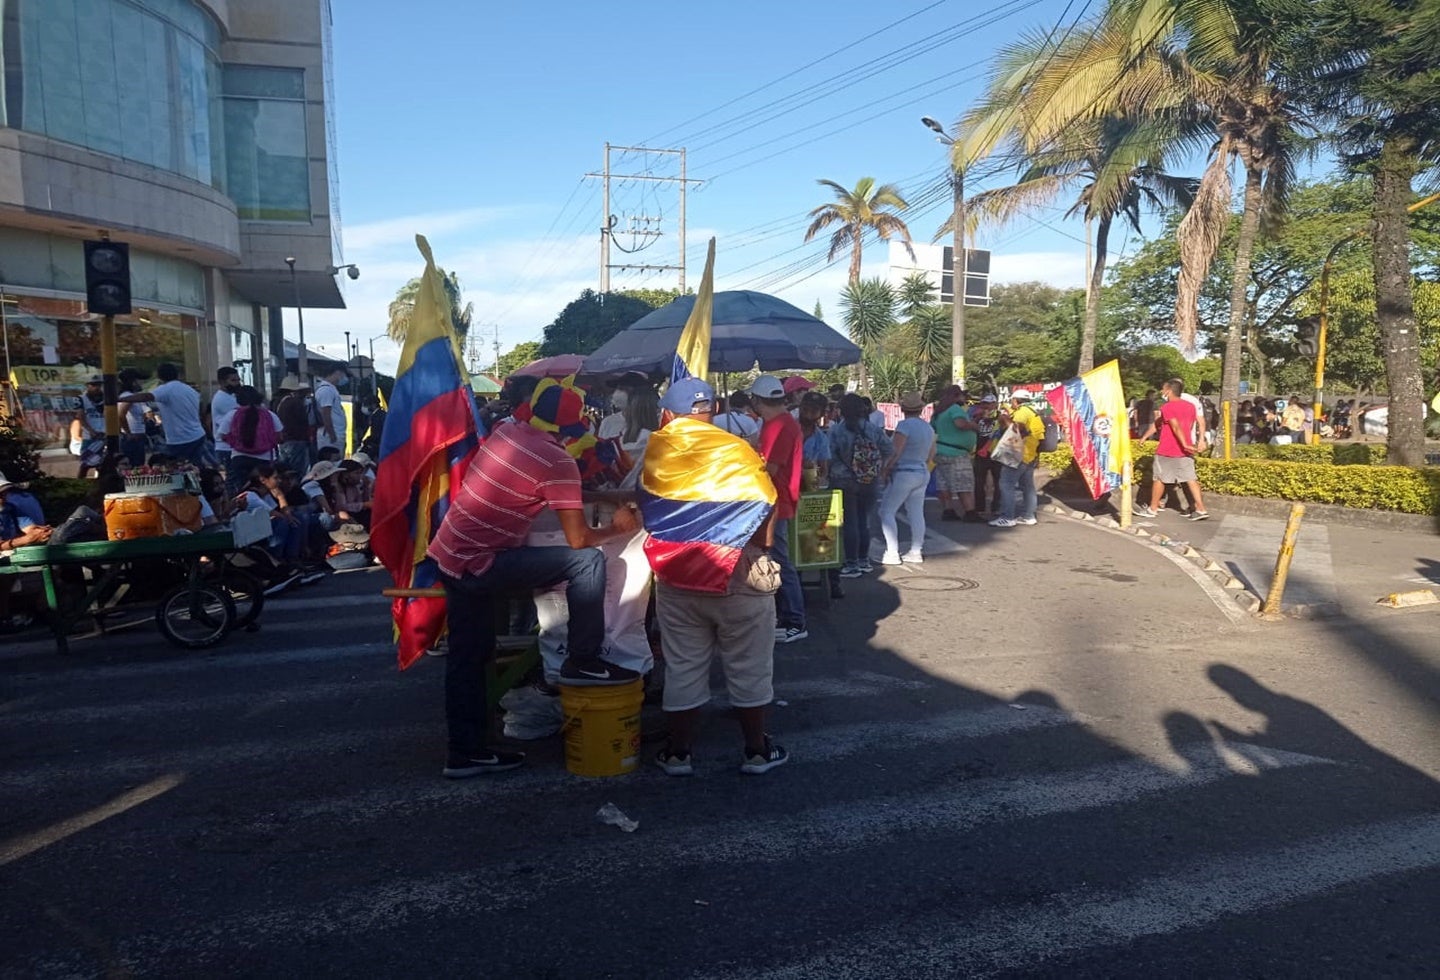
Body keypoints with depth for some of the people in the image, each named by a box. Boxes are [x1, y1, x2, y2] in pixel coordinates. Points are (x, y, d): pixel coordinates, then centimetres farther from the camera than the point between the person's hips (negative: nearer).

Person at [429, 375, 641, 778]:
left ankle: (463, 753, 28)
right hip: (478, 564, -9)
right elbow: (579, 539, -14)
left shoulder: (506, 430, 6)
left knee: (468, 655, 18)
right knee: (588, 561, -10)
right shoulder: (558, 461, -17)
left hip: (450, 553, 9)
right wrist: (617, 527, 5)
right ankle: (582, 662, 3)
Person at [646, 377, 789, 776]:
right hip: (739, 580, -2)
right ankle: (757, 751, 22)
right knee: (748, 669, 12)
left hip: (677, 583, 2)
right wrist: (760, 553, 3)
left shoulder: (656, 455, -1)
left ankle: (677, 753, 22)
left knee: (683, 669, 13)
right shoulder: (736, 450, -8)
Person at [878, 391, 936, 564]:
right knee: (916, 513, 11)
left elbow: (895, 453, -19)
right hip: (923, 474, 8)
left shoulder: (904, 425, -15)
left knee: (886, 511, -3)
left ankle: (892, 553, -7)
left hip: (904, 473, -8)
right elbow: (931, 455, 16)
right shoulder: (928, 427, 10)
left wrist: (885, 471, -9)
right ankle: (916, 552, 14)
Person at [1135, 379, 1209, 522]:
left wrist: (1185, 444, -29)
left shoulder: (1167, 407, -12)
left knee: (1159, 478, 6)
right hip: (1184, 451, 6)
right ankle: (1201, 509, -5)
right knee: (1190, 479, 3)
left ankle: (1152, 509, 15)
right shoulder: (1190, 406, 10)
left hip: (1166, 451, -6)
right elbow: (1190, 427, 16)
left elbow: (1176, 427, -22)